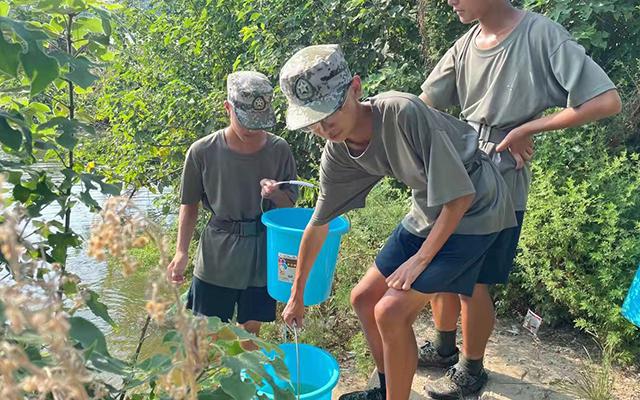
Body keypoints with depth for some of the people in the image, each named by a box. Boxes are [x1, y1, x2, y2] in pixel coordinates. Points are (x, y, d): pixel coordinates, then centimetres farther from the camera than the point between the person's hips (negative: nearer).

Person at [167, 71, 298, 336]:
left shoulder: (278, 150, -7)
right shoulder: (203, 152, -11)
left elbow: (290, 204, 4)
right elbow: (190, 205, 1)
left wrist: (275, 194, -19)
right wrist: (181, 252, -8)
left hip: (261, 256, 2)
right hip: (216, 258, -1)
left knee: (250, 329, 15)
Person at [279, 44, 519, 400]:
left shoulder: (404, 113, -31)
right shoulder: (338, 153, -8)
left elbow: (460, 195, -25)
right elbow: (319, 224, 4)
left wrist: (421, 259, -19)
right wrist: (297, 295, 12)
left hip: (474, 208, -7)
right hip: (428, 210, 7)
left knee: (391, 311, -14)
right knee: (364, 297, 11)